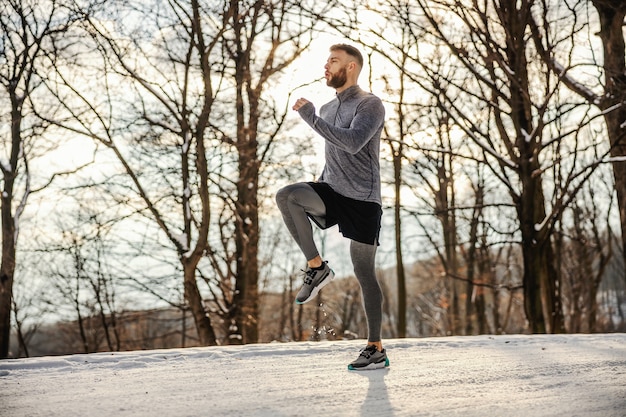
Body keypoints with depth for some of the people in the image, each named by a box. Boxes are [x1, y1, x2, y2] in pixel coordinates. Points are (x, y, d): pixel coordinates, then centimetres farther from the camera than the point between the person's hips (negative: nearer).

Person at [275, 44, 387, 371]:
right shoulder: (327, 109, 17)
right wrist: (316, 196, 23)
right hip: (331, 194, 6)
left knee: (364, 274, -3)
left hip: (362, 200, -6)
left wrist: (311, 119, -21)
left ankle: (376, 349, 8)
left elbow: (352, 143, -23)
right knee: (285, 195, -25)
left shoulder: (370, 105, -6)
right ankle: (316, 267, -13)